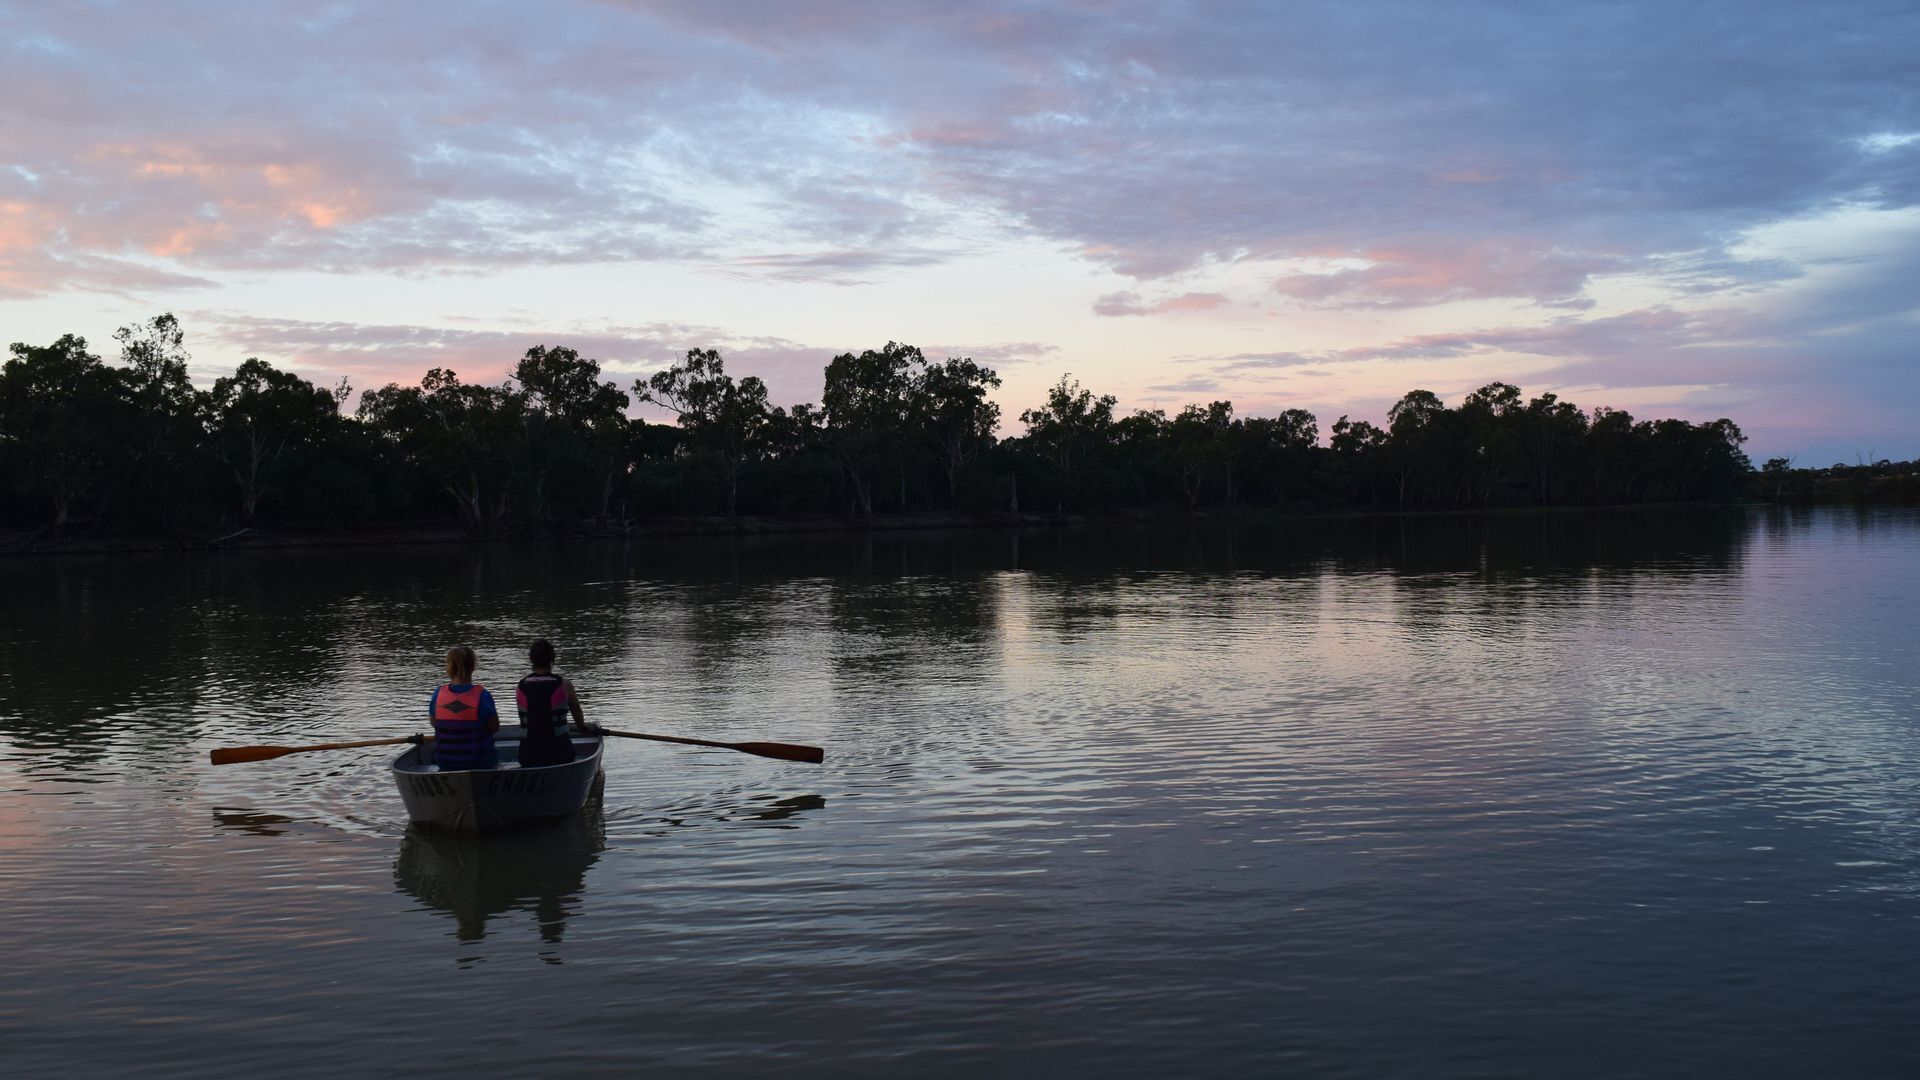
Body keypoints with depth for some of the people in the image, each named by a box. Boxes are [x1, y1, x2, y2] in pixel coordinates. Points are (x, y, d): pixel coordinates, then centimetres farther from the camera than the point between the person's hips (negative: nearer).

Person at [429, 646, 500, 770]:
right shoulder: (482, 695, -19)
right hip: (478, 763, -3)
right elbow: (494, 728, -9)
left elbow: (434, 723, 5)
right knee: (496, 754, 31)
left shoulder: (439, 693, -10)